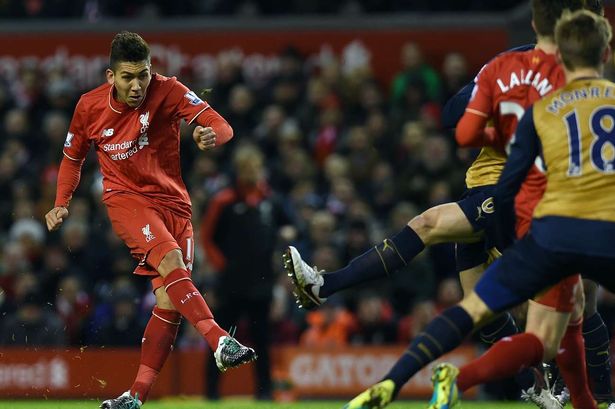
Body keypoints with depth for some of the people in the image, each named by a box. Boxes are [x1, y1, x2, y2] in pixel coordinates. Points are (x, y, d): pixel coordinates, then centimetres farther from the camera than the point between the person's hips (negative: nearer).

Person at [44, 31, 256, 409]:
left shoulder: (168, 91, -10)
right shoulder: (90, 107, -4)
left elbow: (222, 127, -21)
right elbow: (73, 158, 15)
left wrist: (212, 135, -44)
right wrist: (62, 203, 4)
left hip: (173, 201, 2)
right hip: (126, 197, -2)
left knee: (169, 302, -6)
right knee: (170, 259, -31)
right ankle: (220, 342, -43)